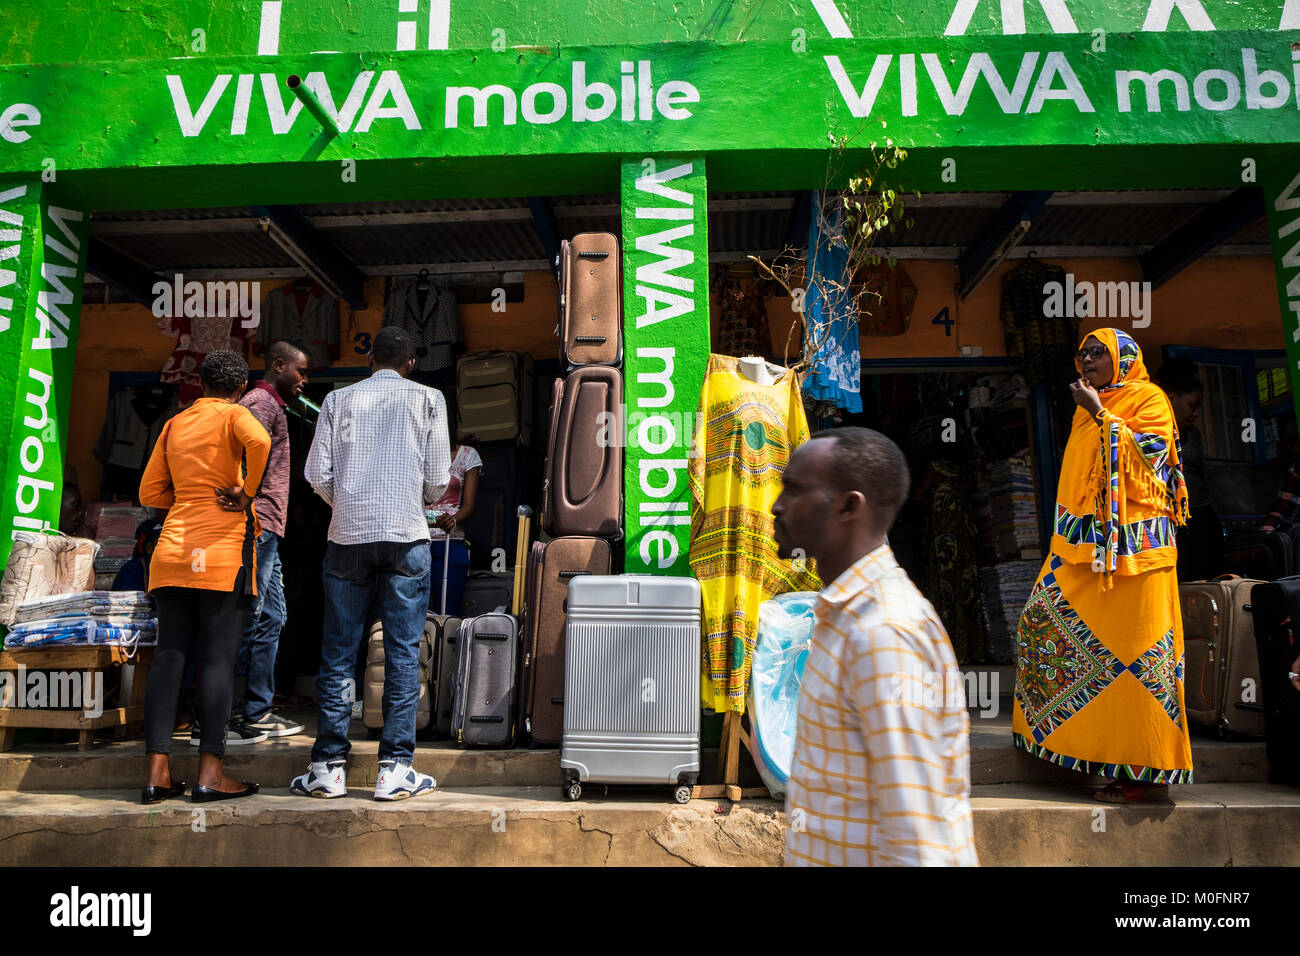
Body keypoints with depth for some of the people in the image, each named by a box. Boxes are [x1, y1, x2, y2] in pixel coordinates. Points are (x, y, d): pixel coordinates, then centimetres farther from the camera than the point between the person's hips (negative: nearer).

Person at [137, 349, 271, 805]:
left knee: (169, 653, 5)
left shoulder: (175, 424, 18)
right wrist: (247, 494, -11)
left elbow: (150, 491, 18)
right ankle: (209, 773, -3)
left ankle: (157, 772, 5)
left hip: (172, 547, 6)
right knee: (219, 656, -4)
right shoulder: (234, 415, 1)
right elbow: (259, 442, -23)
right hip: (223, 548, -6)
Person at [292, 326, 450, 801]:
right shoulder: (427, 399, 7)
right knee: (403, 654, 2)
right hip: (406, 538, -1)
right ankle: (395, 769, 4)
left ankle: (328, 766, 11)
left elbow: (317, 474, 4)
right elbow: (438, 481, 3)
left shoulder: (338, 399, 11)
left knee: (338, 653, 7)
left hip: (348, 536, 2)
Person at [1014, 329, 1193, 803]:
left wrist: (1100, 413, -13)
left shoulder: (1149, 398, 0)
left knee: (1134, 645, -8)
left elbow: (1149, 451, -15)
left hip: (1133, 545, -8)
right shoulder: (1088, 408, 21)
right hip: (1084, 541, 8)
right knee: (1043, 619, 3)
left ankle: (1149, 768, -1)